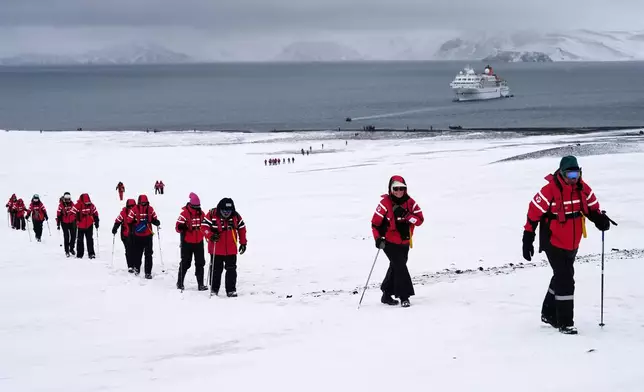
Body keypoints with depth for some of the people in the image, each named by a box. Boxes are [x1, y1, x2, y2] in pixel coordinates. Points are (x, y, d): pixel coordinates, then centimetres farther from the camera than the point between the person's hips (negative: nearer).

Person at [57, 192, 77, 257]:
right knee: (66, 237, -3)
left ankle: (71, 248, 22)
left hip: (72, 222, 4)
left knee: (73, 236, 3)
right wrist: (58, 224, -7)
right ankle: (67, 251, 5)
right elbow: (58, 215, -6)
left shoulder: (72, 204, 4)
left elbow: (75, 213, 13)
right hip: (64, 223, -4)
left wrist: (76, 222, 15)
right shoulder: (61, 205, -7)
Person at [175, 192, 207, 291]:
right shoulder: (184, 213, -12)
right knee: (185, 263, 4)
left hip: (199, 242, 5)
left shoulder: (201, 214, 5)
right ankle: (180, 283, 18)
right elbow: (178, 227, -17)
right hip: (187, 243, -5)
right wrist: (182, 227, -37)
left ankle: (200, 284, 10)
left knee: (200, 263, 5)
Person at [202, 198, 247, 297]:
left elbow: (242, 228, 10)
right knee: (216, 270, 8)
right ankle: (214, 289, 21)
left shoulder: (236, 216, -1)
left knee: (231, 269, 2)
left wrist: (243, 243, 9)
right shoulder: (212, 214, -11)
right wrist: (211, 236, -27)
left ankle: (231, 290, 9)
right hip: (216, 249, -2)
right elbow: (204, 226, -11)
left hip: (231, 250, 2)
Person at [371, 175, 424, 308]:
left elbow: (420, 219, -6)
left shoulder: (410, 203, 1)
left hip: (404, 243, 5)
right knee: (400, 267, -14)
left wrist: (406, 215, -22)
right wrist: (378, 238, -17)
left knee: (395, 268, 14)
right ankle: (404, 296, -9)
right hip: (390, 242, -5)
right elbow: (375, 222, -8)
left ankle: (387, 295, 27)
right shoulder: (385, 203, -11)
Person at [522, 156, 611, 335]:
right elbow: (534, 213, -15)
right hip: (554, 243, -7)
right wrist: (528, 238, -13)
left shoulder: (583, 189, -3)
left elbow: (592, 207, 9)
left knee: (562, 277, 19)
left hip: (573, 244, 7)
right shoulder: (549, 191, -21)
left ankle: (549, 314, 37)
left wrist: (600, 219, -13)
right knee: (565, 281, -11)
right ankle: (565, 323, -4)